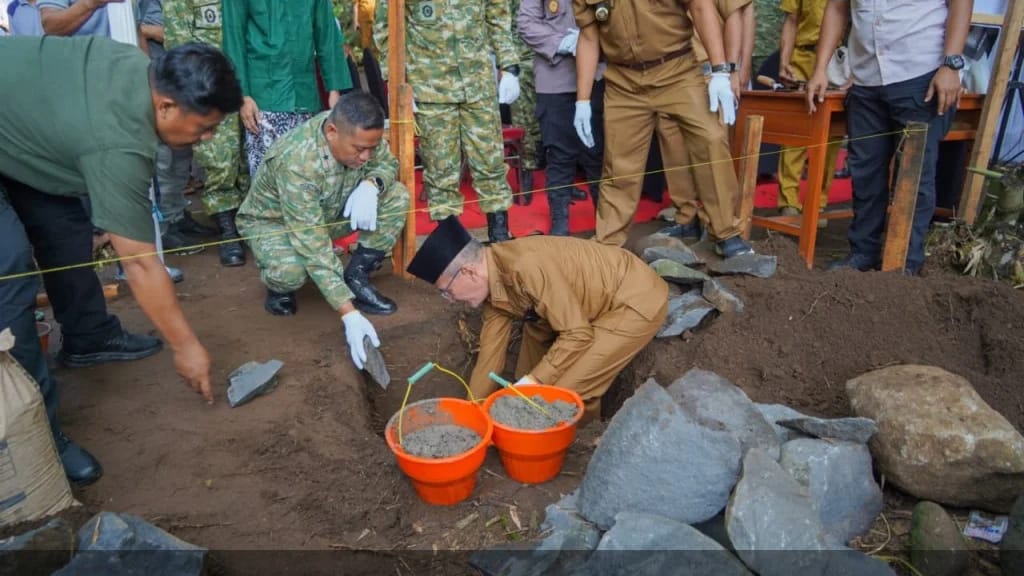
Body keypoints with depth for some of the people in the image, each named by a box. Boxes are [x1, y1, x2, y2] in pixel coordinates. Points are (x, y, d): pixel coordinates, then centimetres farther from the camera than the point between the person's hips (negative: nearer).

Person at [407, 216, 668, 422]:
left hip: (638, 300, -9)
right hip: (598, 300, 9)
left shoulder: (526, 268, -32)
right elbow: (490, 352, 4)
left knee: (566, 392, -13)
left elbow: (578, 334, -26)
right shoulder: (491, 282, -3)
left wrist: (532, 382, -21)